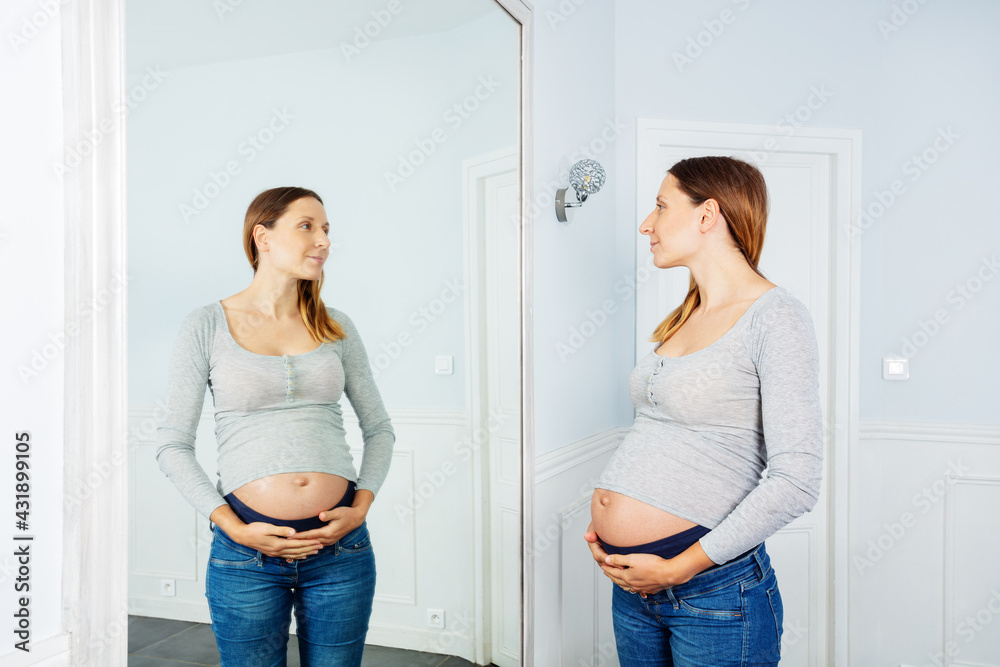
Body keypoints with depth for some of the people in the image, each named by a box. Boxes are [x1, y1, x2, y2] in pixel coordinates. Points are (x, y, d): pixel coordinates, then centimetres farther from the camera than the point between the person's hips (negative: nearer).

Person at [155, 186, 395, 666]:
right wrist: (233, 529, -10)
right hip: (247, 553, -2)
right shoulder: (206, 326, -2)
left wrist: (360, 508, -4)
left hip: (340, 546, 2)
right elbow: (173, 446, -1)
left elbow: (379, 428, 10)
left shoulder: (335, 326, 5)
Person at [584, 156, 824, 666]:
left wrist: (680, 568, -16)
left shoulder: (775, 316, -12)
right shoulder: (682, 319, 12)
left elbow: (796, 480, -19)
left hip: (714, 589, -7)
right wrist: (605, 519, 3)